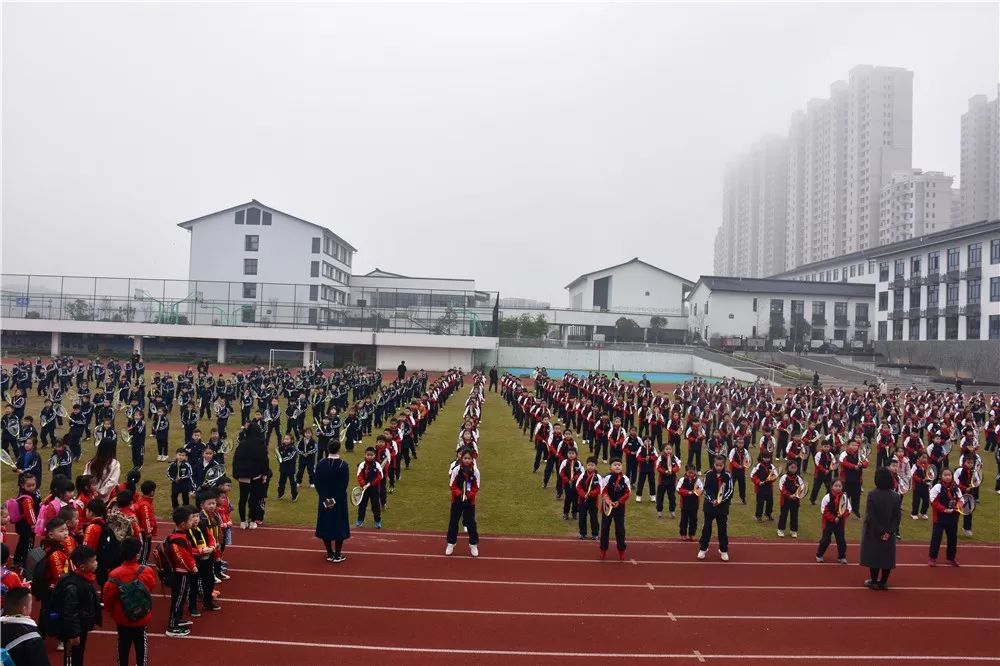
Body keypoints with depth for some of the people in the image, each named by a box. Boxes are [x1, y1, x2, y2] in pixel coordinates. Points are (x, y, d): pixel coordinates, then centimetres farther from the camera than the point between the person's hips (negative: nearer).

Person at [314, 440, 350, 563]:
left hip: (324, 501, 3)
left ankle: (330, 554, 19)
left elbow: (317, 484, -4)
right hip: (340, 501, -3)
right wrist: (335, 499, -12)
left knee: (326, 525, 13)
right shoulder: (343, 465, -14)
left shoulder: (320, 464, -4)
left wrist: (324, 499, -5)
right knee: (339, 525, 7)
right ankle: (337, 555, 10)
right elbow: (344, 485, -16)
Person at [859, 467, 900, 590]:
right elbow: (897, 516, -7)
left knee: (874, 554, 9)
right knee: (887, 555, 13)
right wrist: (889, 531, -10)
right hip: (889, 533, 3)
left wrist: (880, 532, -12)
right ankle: (883, 582, 18)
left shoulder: (872, 495, -17)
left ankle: (874, 581, 15)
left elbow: (870, 516, -19)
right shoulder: (895, 496, -6)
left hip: (874, 532, -3)